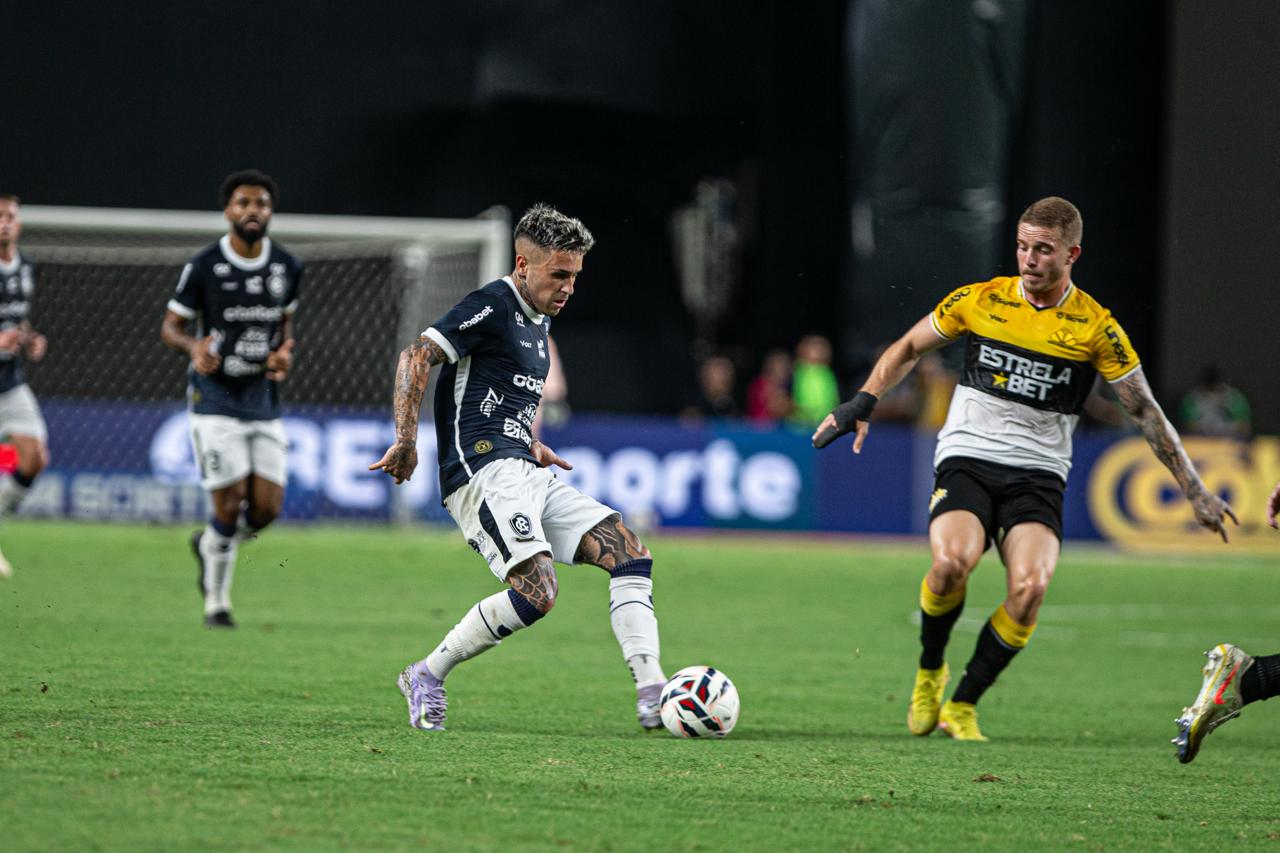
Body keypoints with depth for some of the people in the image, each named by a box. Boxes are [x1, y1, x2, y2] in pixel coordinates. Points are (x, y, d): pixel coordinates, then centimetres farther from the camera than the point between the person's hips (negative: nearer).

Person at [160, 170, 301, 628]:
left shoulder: (287, 268, 4)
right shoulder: (203, 267, -8)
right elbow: (170, 325, -1)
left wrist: (284, 352, -2)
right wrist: (194, 348, -23)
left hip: (263, 400, 4)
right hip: (215, 397, -4)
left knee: (267, 508, -3)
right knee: (231, 504, -9)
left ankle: (209, 545, 30)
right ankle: (216, 602, 10)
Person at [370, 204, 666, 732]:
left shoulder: (539, 321, 21)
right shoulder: (492, 307, -9)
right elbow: (416, 358, -17)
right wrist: (406, 441, -24)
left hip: (525, 475, 10)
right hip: (483, 472, -10)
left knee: (629, 554, -4)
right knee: (537, 593, -24)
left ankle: (651, 694, -10)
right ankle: (426, 677, -6)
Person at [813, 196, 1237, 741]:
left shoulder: (1096, 327, -1)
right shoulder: (979, 301, 2)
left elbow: (1146, 413, 5)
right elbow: (909, 348, 17)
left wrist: (1196, 492, 4)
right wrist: (863, 403, 3)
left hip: (1038, 474, 0)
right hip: (966, 459, 0)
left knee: (1030, 586, -26)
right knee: (952, 562, -30)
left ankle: (962, 706, -8)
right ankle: (930, 671, 0)